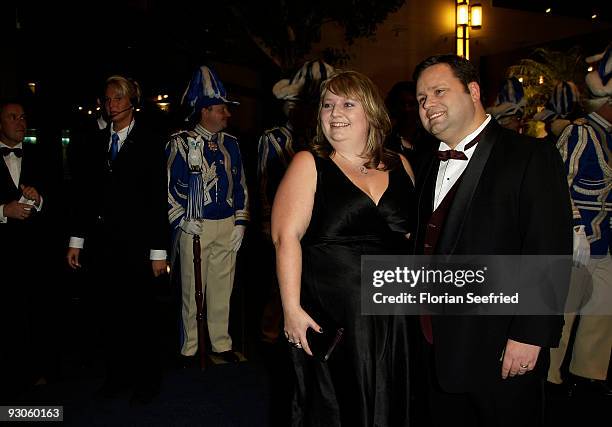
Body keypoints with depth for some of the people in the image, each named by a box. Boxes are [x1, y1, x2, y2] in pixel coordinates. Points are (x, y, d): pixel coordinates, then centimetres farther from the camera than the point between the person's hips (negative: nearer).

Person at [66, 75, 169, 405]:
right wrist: (76, 240, 5)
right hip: (100, 241, 4)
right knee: (109, 312, 10)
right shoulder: (95, 143, 11)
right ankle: (117, 375, 25)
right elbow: (83, 194, 11)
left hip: (134, 243, -4)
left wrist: (158, 251, -9)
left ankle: (147, 378, 19)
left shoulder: (149, 143, -2)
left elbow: (158, 200, -6)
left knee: (138, 312, 3)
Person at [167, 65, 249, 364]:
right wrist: (182, 221, -11)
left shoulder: (231, 143, 10)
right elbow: (169, 185, -6)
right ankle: (190, 348, 20)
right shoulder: (181, 143, -6)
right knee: (192, 288, 6)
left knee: (222, 287, 11)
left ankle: (221, 343, 26)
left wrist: (240, 223, 8)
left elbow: (240, 185, 13)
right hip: (194, 227, -4)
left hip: (228, 226, 4)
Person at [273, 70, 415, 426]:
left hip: (393, 318, 4)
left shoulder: (399, 167, 8)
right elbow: (287, 237, -11)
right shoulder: (309, 165, -3)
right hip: (328, 317, -3)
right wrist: (292, 309, -17)